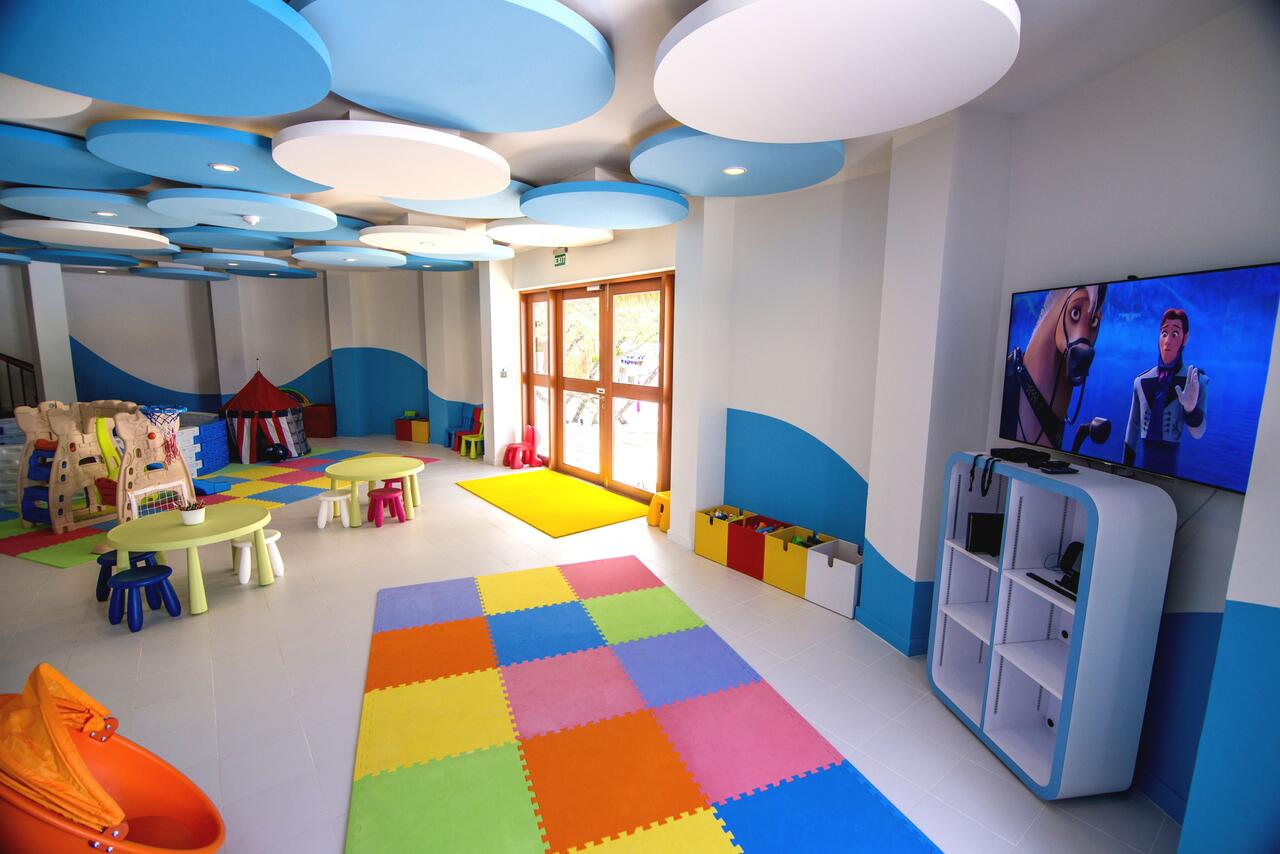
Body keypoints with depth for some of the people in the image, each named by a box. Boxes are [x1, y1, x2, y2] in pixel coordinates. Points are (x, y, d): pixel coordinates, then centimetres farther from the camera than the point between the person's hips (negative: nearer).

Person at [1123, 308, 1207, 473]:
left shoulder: (1197, 381, -5)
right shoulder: (1141, 381, 3)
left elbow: (1197, 433, -7)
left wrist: (1191, 408, -26)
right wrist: (1126, 466, 9)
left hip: (1170, 460, -3)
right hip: (1142, 459, 3)